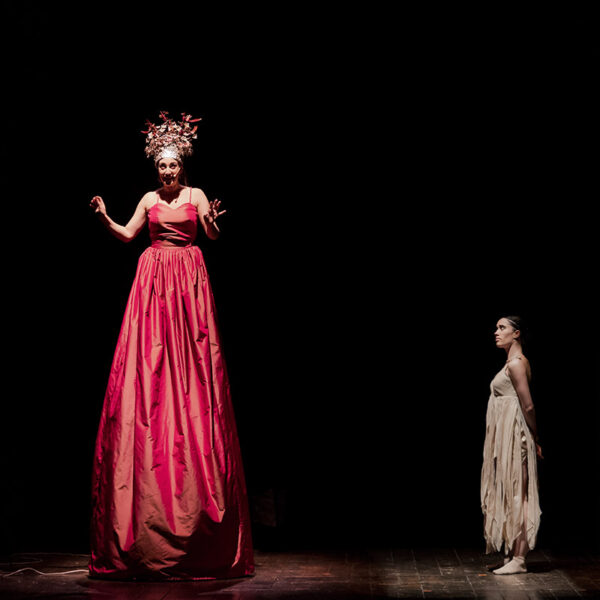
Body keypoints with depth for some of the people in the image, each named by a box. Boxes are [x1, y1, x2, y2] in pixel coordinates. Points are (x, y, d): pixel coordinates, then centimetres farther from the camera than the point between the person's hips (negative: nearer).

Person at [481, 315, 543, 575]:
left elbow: (528, 406, -16)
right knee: (510, 497, 12)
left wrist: (535, 439, -7)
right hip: (504, 437, 10)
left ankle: (518, 560, -4)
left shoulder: (516, 363, -14)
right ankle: (513, 555, 17)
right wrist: (534, 439, 19)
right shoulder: (514, 362, 16)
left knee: (516, 497, -7)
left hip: (513, 436, -10)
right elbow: (526, 406, 19)